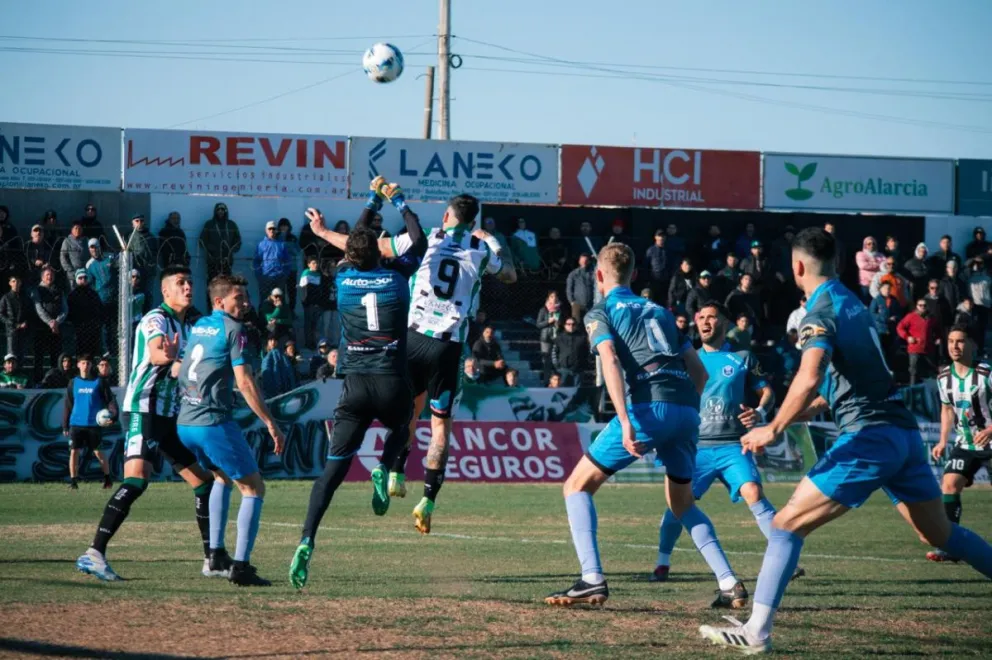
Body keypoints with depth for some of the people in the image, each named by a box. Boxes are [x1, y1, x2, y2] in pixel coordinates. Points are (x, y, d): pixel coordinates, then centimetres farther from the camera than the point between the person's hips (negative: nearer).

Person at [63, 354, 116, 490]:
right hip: (76, 424, 2)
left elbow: (110, 399, 0)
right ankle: (73, 481, 0)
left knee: (98, 452, 2)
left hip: (94, 424, -2)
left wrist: (113, 414, -18)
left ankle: (107, 479, 18)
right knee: (74, 451, -5)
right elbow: (68, 405, 12)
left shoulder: (99, 382, 1)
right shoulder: (74, 383, 9)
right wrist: (65, 425, 9)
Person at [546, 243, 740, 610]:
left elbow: (610, 362, -7)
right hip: (687, 409, 6)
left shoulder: (600, 313, 12)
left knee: (577, 487, 6)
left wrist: (625, 422, -17)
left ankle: (593, 580, -10)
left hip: (648, 407, -6)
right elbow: (700, 372, 23)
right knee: (682, 504, 25)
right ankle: (729, 581, 10)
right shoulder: (660, 313, 28)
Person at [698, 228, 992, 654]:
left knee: (787, 524, -7)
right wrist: (796, 415, 25)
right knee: (940, 534, 19)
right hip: (904, 431, 8)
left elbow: (810, 380, -26)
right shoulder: (853, 304, 18)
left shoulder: (822, 313, -9)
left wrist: (773, 430, -19)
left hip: (868, 437, -8)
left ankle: (756, 631, -12)